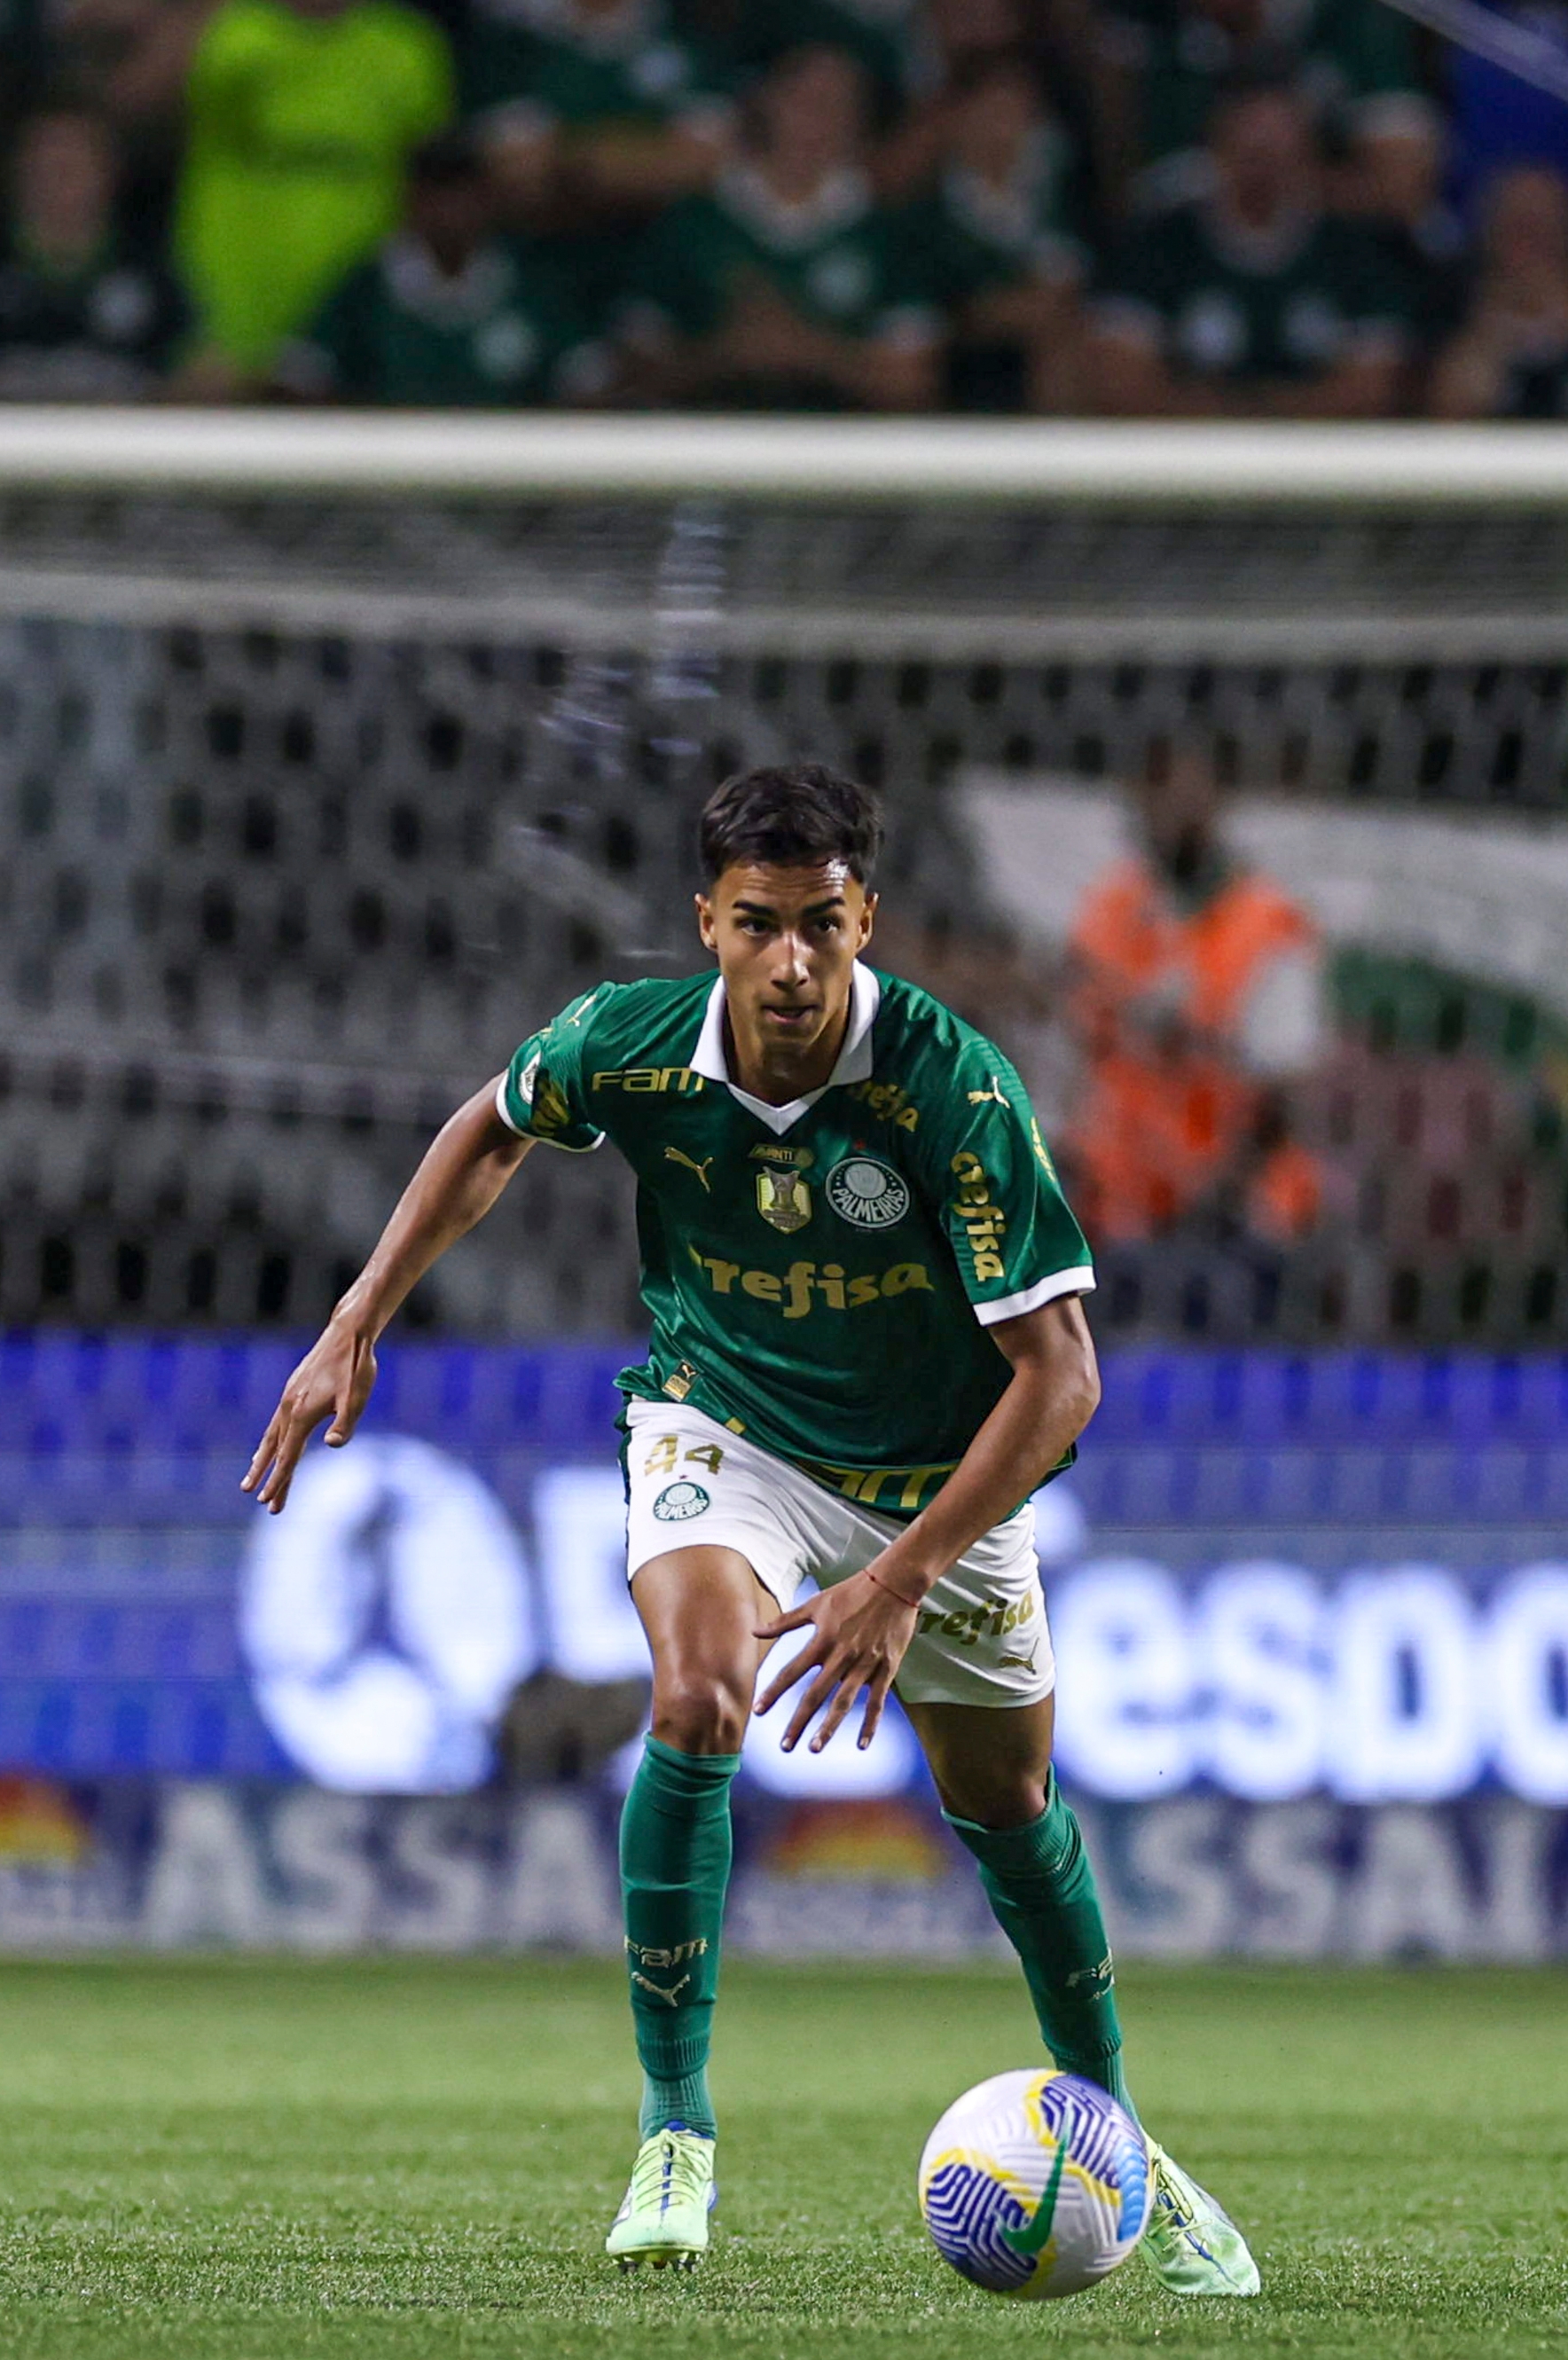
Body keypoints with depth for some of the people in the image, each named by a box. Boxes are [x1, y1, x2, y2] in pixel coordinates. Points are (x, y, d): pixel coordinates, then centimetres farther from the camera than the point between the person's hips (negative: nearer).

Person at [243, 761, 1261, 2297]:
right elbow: (491, 1132, 4)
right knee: (697, 1702, -27)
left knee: (1007, 1808, 11)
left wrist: (902, 1578, -36)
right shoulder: (629, 1045, -21)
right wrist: (355, 1329, 0)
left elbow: (1058, 1376, -30)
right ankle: (674, 2130, -16)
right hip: (723, 1430, 0)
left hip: (934, 1467, 0)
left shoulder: (952, 1088, -31)